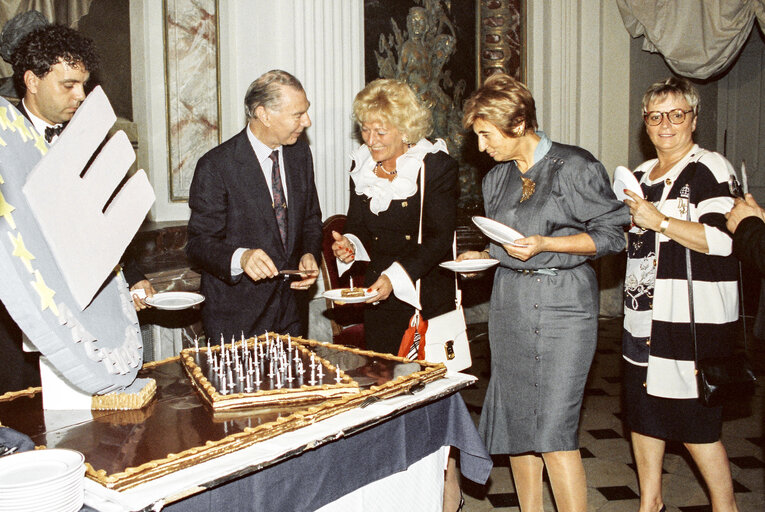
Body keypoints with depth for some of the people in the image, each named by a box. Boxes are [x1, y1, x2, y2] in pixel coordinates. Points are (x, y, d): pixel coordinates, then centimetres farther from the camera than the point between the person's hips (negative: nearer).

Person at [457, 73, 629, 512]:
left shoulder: (574, 167, -6)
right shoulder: (497, 178, 14)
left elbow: (611, 234, -6)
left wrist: (545, 244, -16)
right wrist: (483, 256, 4)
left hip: (562, 303, -6)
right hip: (509, 301, 6)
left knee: (554, 430, -10)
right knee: (516, 424, 9)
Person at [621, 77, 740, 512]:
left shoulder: (711, 170, -7)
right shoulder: (641, 175, 17)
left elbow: (724, 239, -18)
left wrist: (658, 220, -20)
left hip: (694, 316, -7)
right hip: (644, 313, 8)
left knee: (696, 423, -3)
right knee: (642, 410, 12)